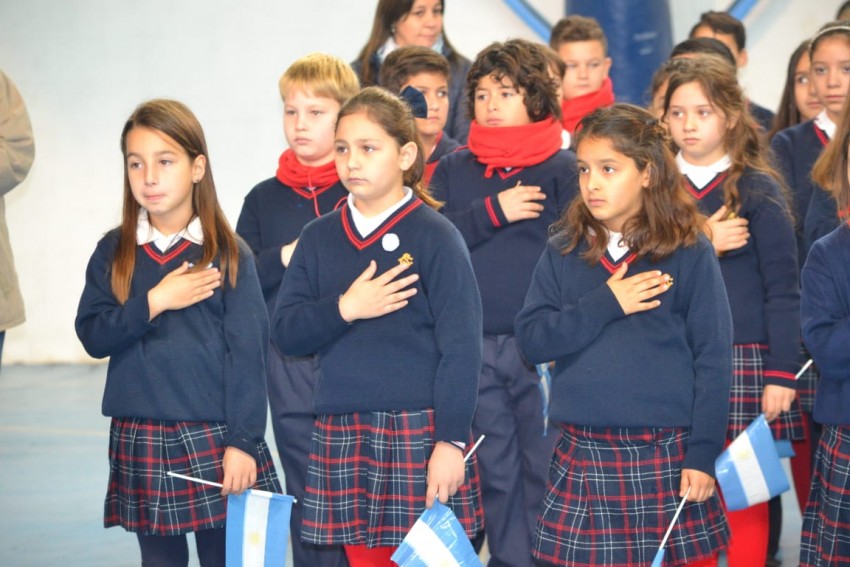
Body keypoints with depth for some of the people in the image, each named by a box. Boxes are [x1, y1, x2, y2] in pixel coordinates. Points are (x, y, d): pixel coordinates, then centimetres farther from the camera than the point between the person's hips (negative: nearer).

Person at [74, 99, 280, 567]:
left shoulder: (228, 255, -4)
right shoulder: (113, 253, 6)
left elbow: (248, 354, -6)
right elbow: (92, 334, -1)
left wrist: (243, 442, -11)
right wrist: (155, 302, -14)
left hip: (213, 440, -3)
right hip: (139, 441, 3)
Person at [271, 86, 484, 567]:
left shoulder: (434, 236, -5)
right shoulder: (319, 238, 9)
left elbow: (461, 347, -8)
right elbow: (284, 332, 4)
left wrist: (450, 441, -14)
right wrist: (344, 308, -13)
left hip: (418, 433, -4)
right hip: (341, 435, 4)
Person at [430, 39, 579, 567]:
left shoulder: (564, 169, 0)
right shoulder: (453, 170, 11)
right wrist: (493, 211, -11)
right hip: (473, 349, 3)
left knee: (547, 470, 0)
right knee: (496, 473, 10)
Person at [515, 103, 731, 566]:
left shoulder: (690, 255, -2)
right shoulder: (562, 253, 7)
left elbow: (713, 360, -3)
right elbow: (531, 339, -1)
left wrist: (703, 455, -8)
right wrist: (604, 304, -13)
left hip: (665, 458, -2)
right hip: (582, 457, 2)